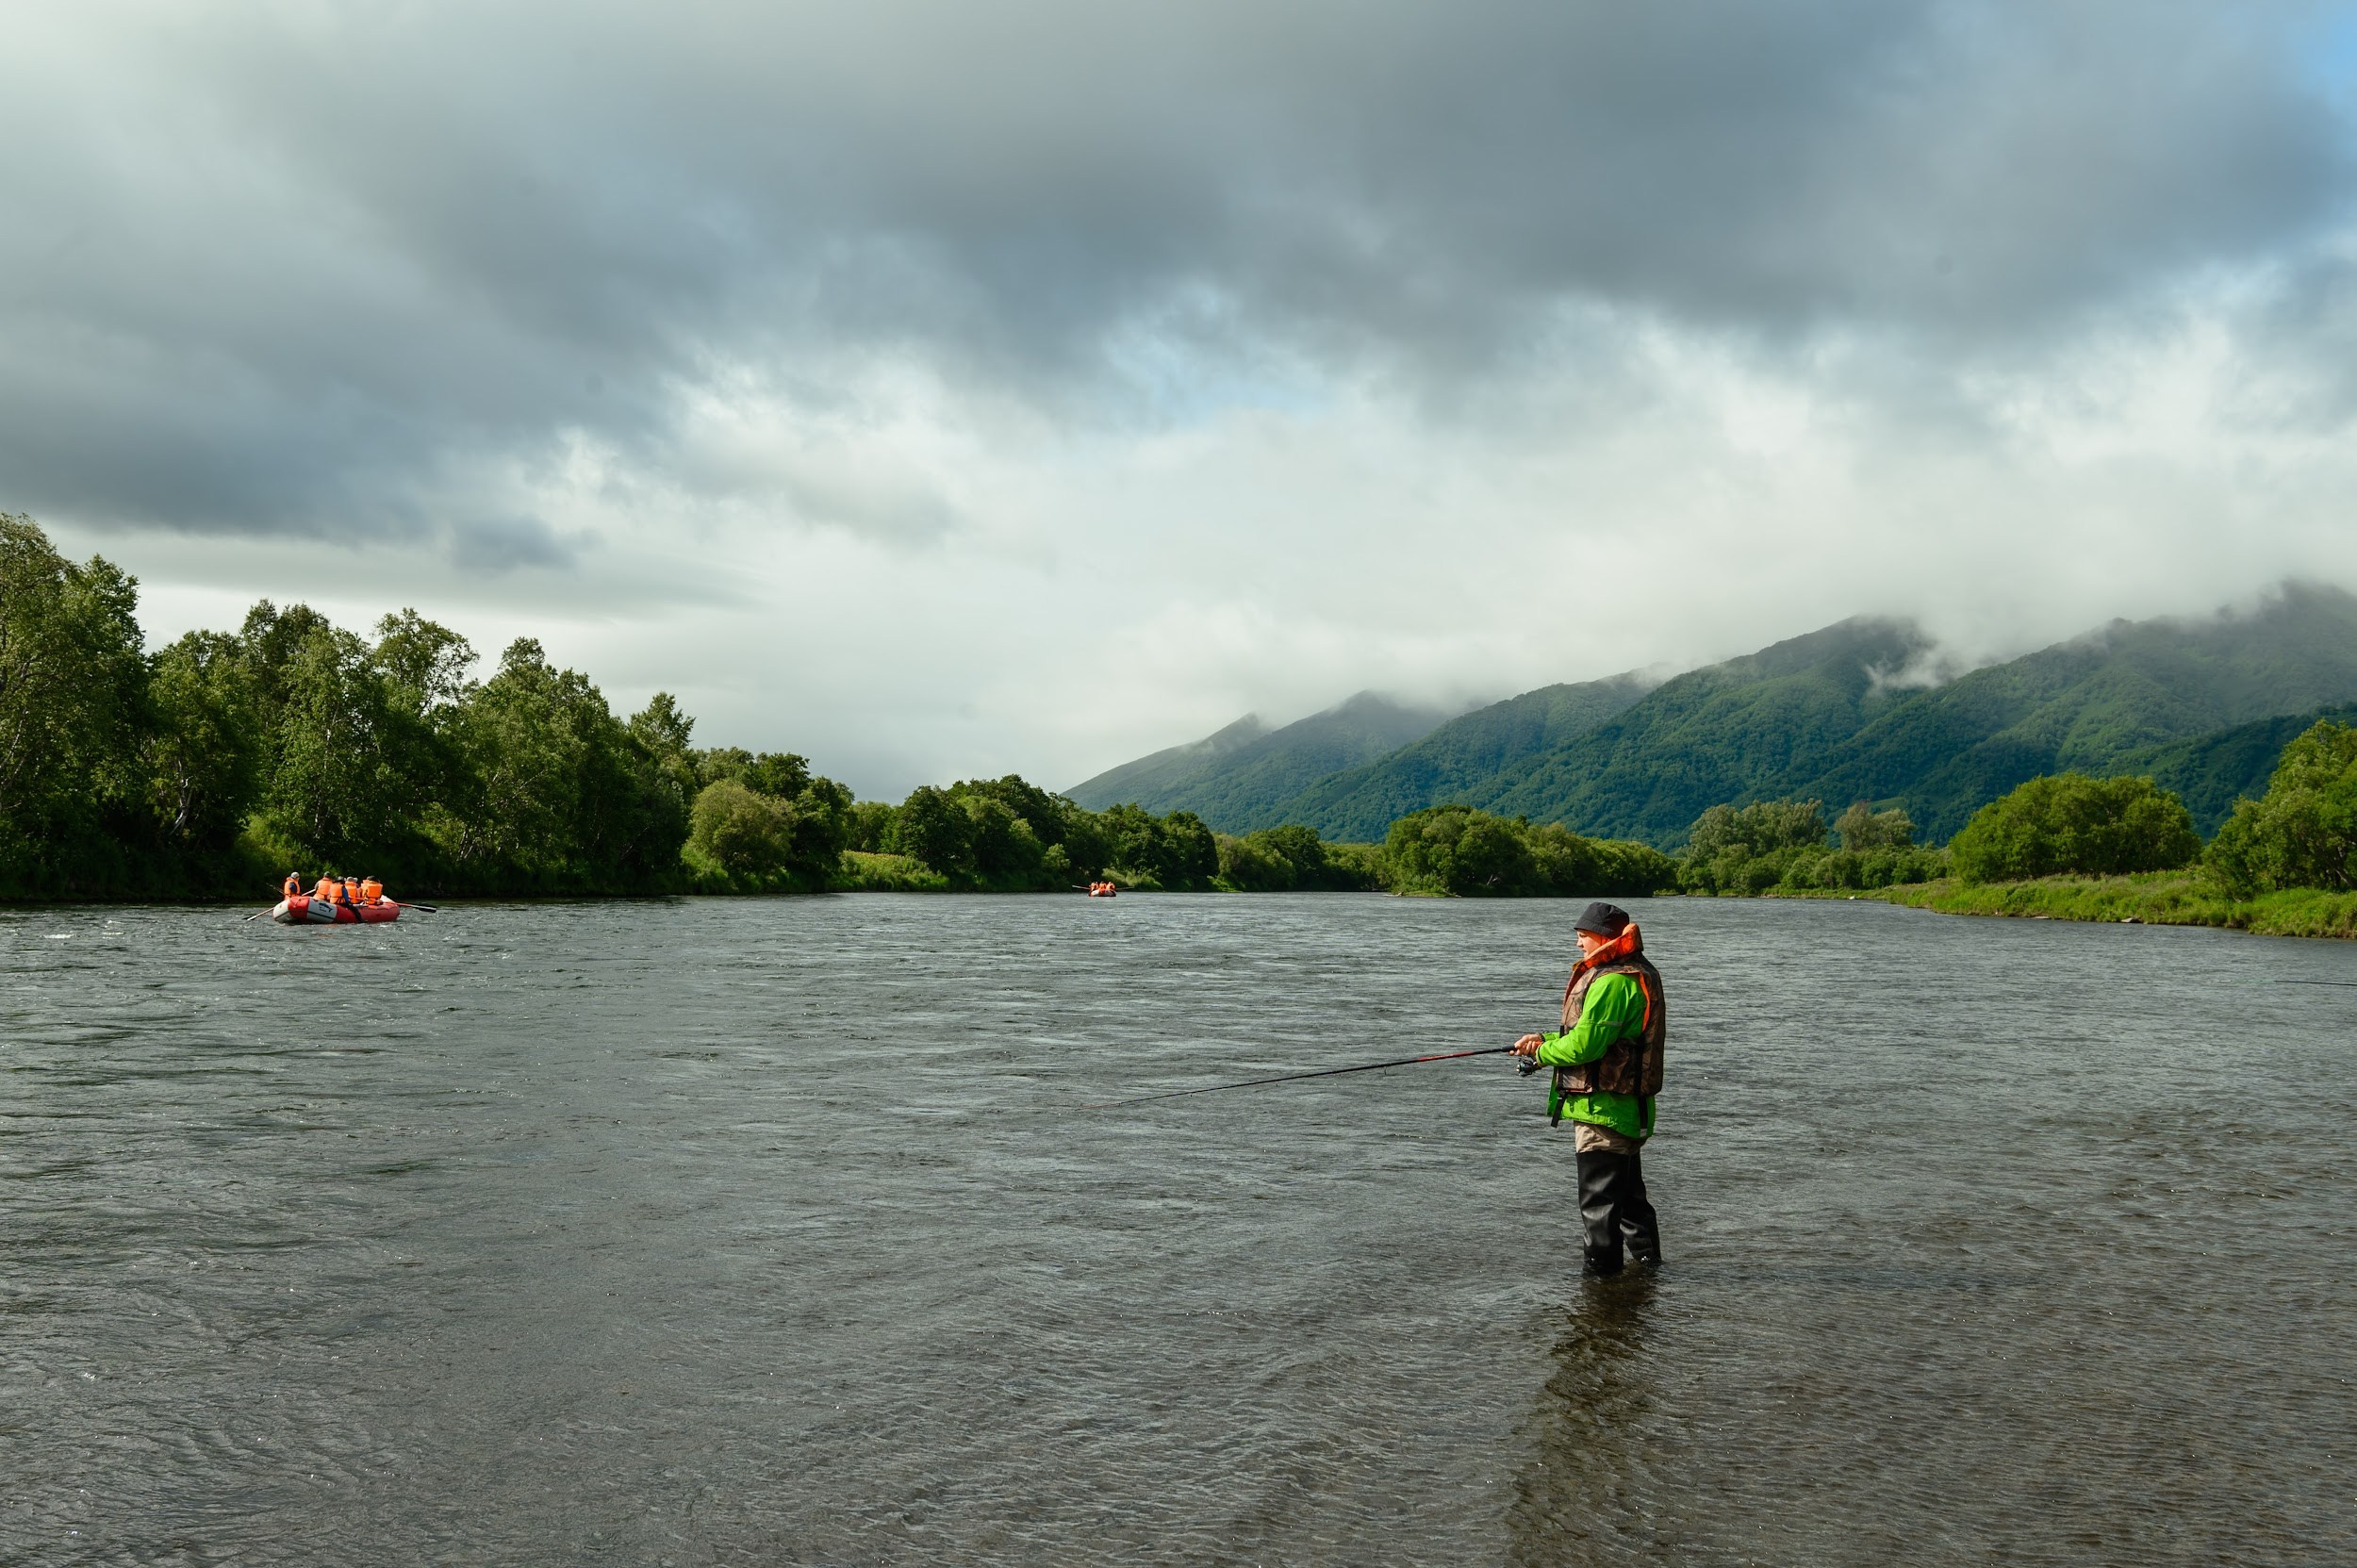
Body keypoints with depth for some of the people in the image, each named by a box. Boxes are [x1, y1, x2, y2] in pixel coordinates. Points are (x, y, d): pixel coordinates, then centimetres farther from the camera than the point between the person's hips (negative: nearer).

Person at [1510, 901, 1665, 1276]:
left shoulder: (1611, 982, -21)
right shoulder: (1637, 974, 15)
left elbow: (1584, 1045, -25)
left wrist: (1542, 1052, -6)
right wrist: (1546, 1040, 8)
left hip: (1601, 1108, -11)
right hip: (1627, 1108, 11)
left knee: (1599, 1198, -1)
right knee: (1628, 1191, 22)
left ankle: (1602, 1268, 6)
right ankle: (1647, 1260, 32)